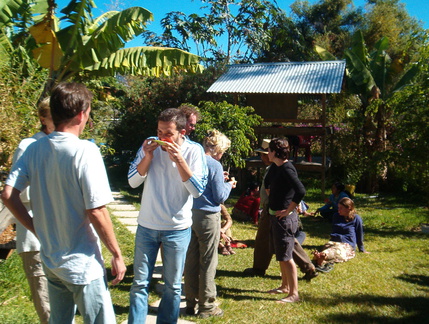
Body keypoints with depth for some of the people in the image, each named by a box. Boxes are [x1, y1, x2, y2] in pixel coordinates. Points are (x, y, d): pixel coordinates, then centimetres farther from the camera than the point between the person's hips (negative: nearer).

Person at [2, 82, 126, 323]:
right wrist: (117, 255, -11)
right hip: (81, 264, -7)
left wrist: (36, 228, 7)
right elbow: (96, 211, -22)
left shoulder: (35, 149, -1)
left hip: (50, 259, 7)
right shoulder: (85, 150, -20)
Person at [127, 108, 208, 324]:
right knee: (140, 283, 8)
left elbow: (197, 190, -15)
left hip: (177, 229, -1)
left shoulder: (194, 151, -9)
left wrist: (179, 159, -24)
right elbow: (133, 182, -3)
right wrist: (147, 157, -18)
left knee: (173, 286, 12)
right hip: (146, 226, 2)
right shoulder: (150, 145, -2)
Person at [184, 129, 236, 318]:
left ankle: (191, 302, 26)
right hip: (208, 217, -7)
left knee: (191, 260, 14)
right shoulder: (214, 165, -13)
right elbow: (220, 197, -12)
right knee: (208, 263, 5)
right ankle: (206, 306, 17)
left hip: (190, 215, 7)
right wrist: (229, 185, 7)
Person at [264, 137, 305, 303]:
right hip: (274, 215, 10)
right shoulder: (275, 167, 9)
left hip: (285, 217, -10)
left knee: (285, 256, -3)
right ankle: (285, 286, 33)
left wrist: (288, 210, -24)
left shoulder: (287, 169, -20)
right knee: (280, 254, 19)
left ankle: (293, 294, 7)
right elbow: (267, 183, 30)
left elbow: (301, 191, -32)